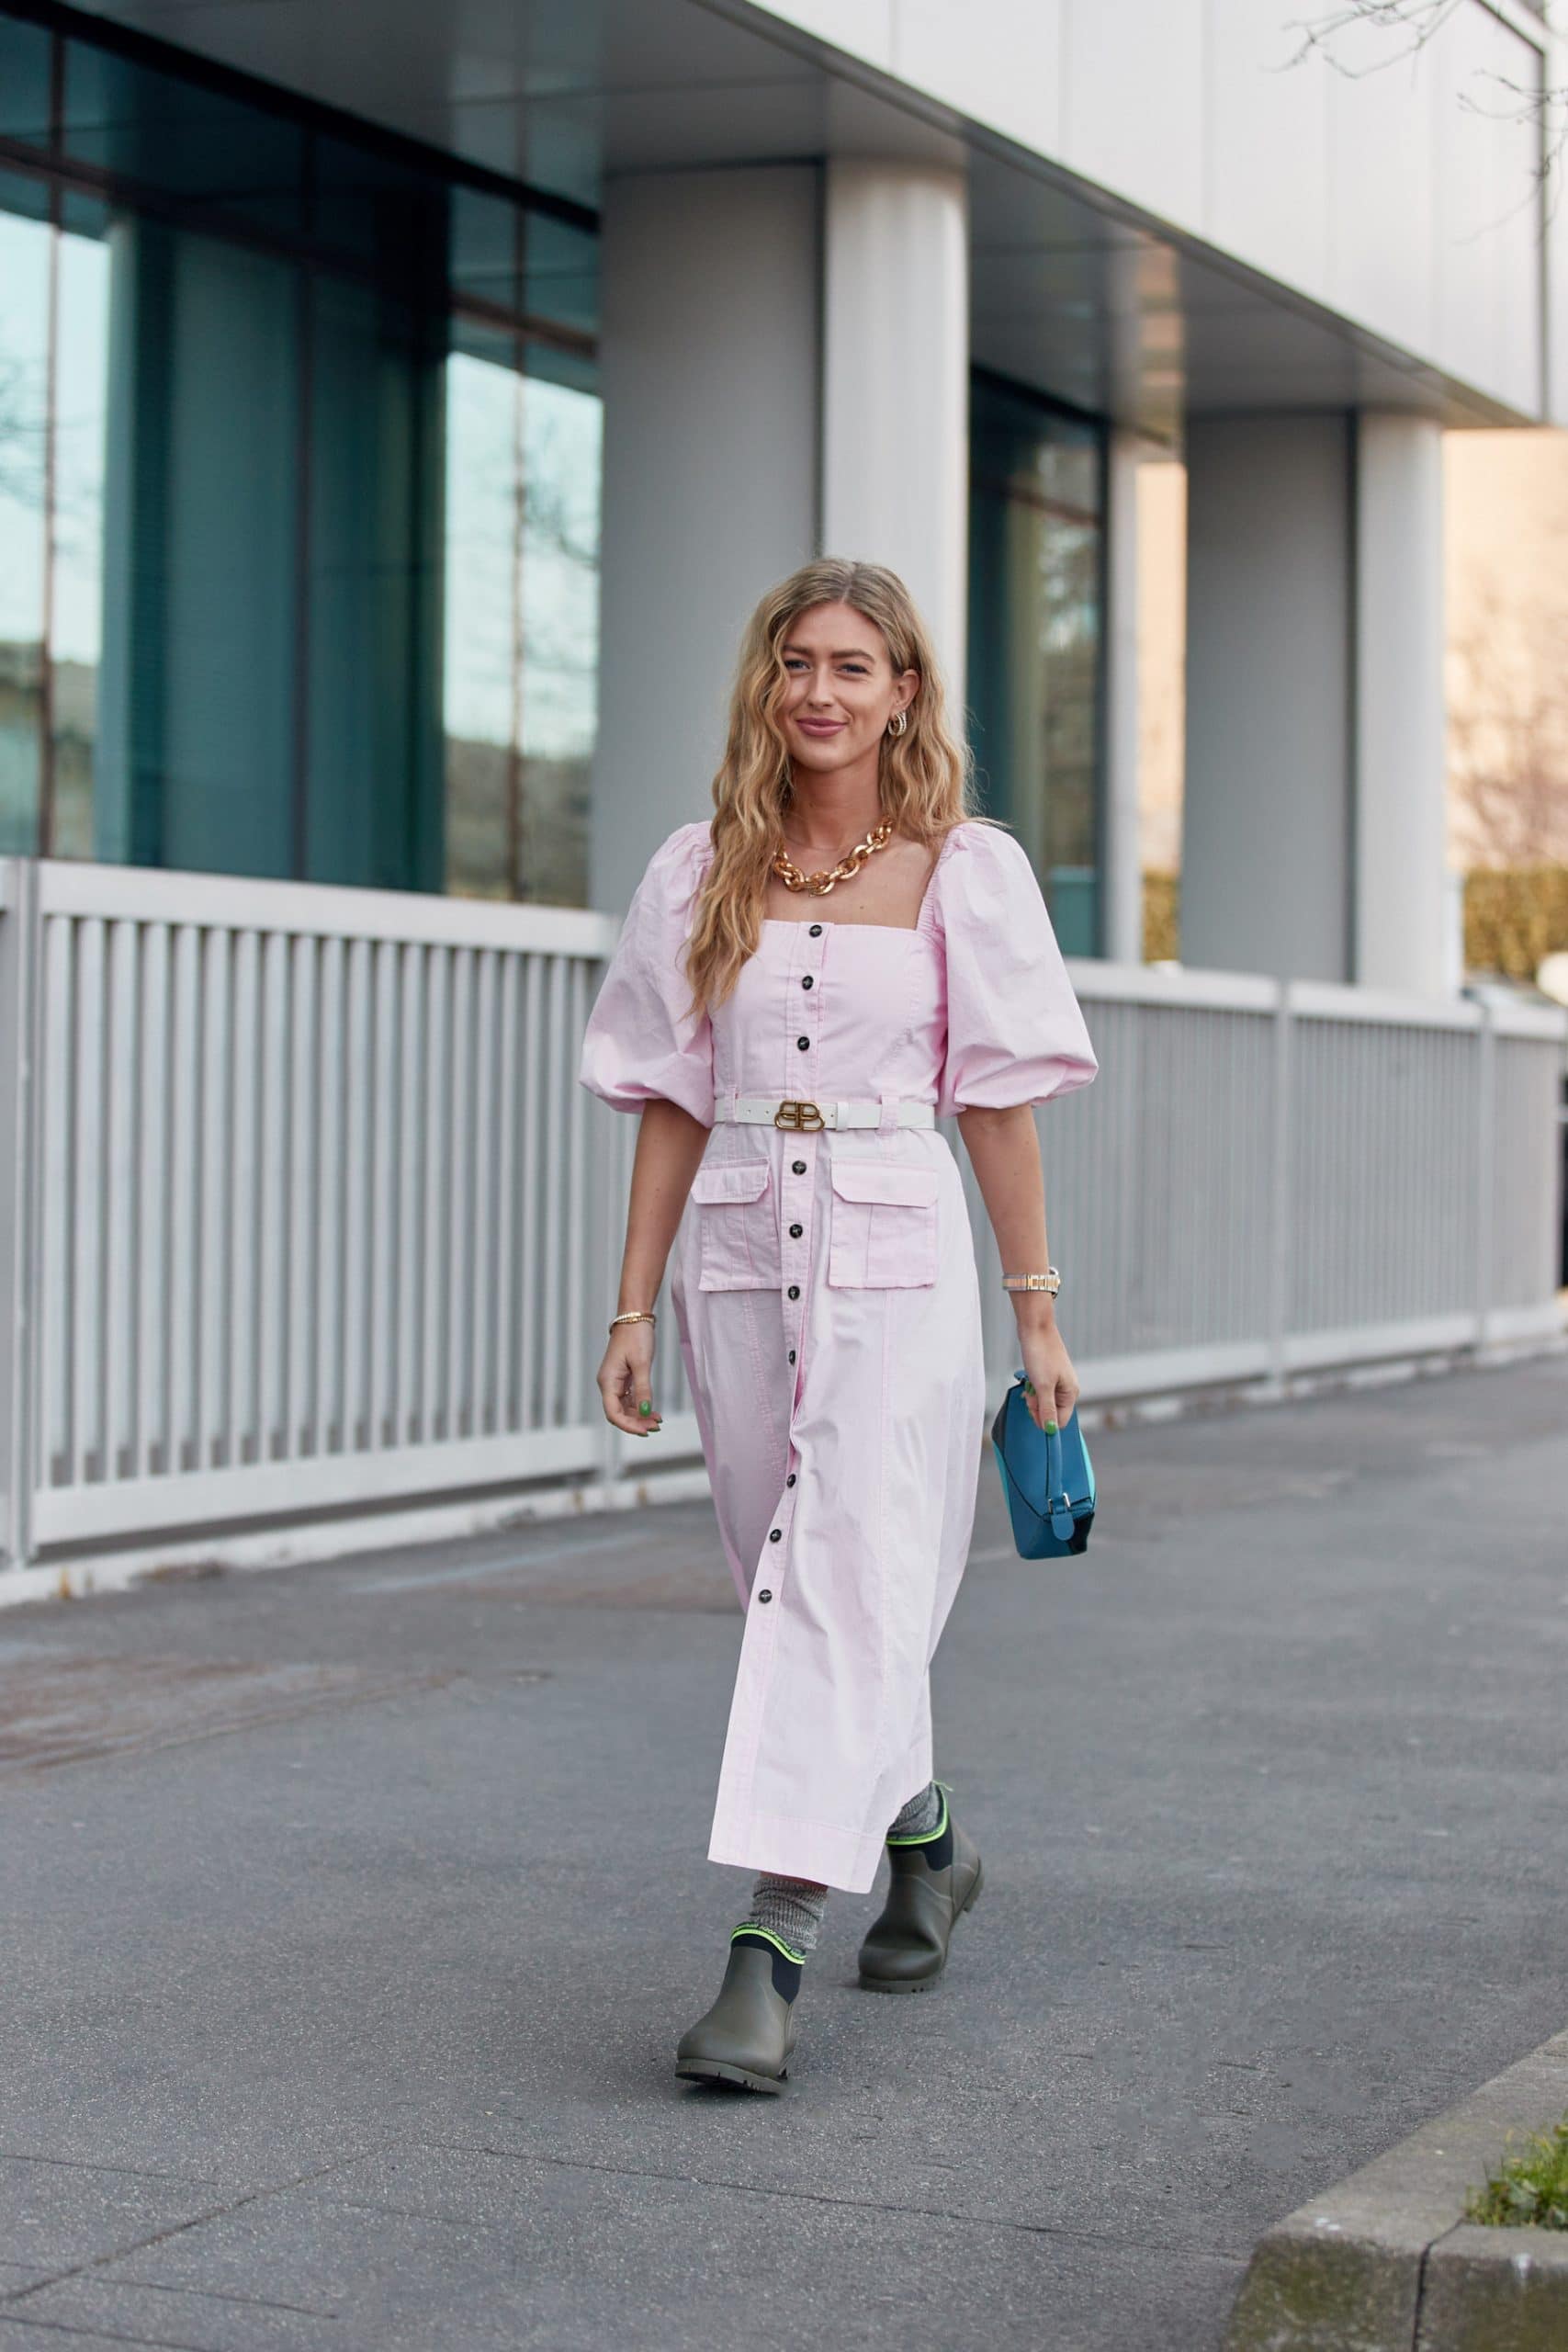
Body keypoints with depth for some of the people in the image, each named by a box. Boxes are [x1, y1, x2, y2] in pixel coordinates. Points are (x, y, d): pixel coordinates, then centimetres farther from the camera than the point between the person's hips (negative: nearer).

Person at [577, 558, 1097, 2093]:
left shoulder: (963, 871, 1)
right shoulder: (700, 874, 8)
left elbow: (998, 1103, 2)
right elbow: (674, 1105, 9)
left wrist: (1038, 1312, 1)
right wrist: (633, 1307, 6)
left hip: (894, 1260, -4)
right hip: (740, 1258, 4)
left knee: (843, 1592, -12)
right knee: (801, 1591, 13)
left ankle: (771, 1951, -15)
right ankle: (922, 1840, 37)